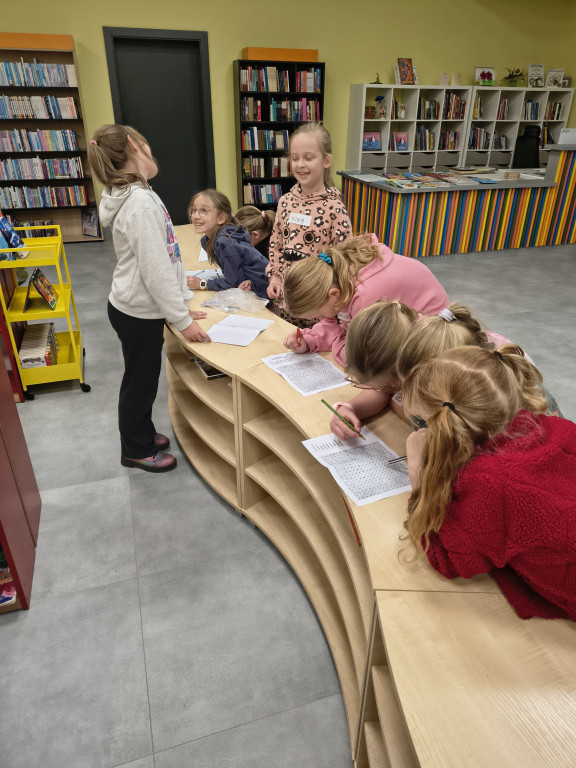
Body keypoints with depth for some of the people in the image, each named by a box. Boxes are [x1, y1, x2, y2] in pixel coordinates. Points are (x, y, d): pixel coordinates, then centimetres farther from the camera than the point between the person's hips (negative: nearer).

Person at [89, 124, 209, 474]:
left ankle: (143, 434, 43)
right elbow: (155, 271, -25)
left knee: (144, 376, 23)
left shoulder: (139, 196, 8)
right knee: (141, 380, 8)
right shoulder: (141, 203, -24)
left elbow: (166, 260, 9)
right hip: (138, 313, -9)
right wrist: (183, 320, -19)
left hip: (136, 308, 9)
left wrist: (181, 305, 10)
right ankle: (137, 450, 29)